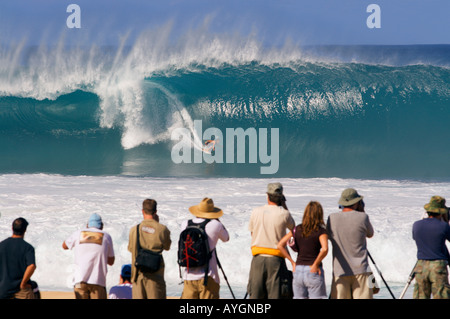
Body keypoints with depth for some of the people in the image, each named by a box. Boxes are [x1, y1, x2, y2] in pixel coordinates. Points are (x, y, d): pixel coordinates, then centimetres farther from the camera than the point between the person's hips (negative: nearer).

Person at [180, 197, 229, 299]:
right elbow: (226, 238, 11)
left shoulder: (185, 225, 4)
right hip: (207, 277, -4)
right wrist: (216, 220, 15)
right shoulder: (215, 225, -8)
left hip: (188, 276, 4)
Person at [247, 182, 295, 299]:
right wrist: (284, 206, 11)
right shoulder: (284, 214, -7)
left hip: (258, 258, 2)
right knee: (275, 295, 0)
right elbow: (292, 227, 14)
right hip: (276, 259, -2)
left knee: (255, 295, 8)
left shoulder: (256, 212, 2)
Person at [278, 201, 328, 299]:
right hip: (314, 272, -4)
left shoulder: (297, 229, 5)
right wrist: (315, 265, -12)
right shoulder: (320, 231, -7)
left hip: (298, 270, 4)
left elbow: (280, 245, -1)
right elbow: (324, 249, -24)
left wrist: (292, 262, 3)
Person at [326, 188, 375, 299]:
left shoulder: (332, 218, 2)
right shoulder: (362, 217, -6)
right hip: (360, 270, -3)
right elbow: (370, 234, 12)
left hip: (339, 272, 3)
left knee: (339, 297, 5)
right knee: (362, 297, -1)